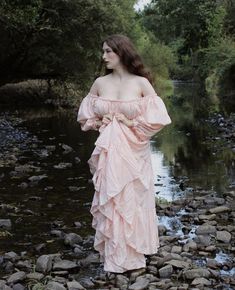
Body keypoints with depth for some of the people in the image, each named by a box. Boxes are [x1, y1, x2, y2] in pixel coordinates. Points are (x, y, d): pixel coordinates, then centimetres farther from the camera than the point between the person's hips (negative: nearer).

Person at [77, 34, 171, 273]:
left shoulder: (141, 83, -7)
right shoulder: (100, 83, 2)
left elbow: (158, 118, -6)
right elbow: (85, 116, 12)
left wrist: (131, 123, -12)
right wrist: (99, 123, -6)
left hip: (133, 151, -2)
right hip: (107, 151, 3)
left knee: (132, 201, 5)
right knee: (109, 202, 6)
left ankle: (133, 253, 21)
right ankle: (114, 256, 20)